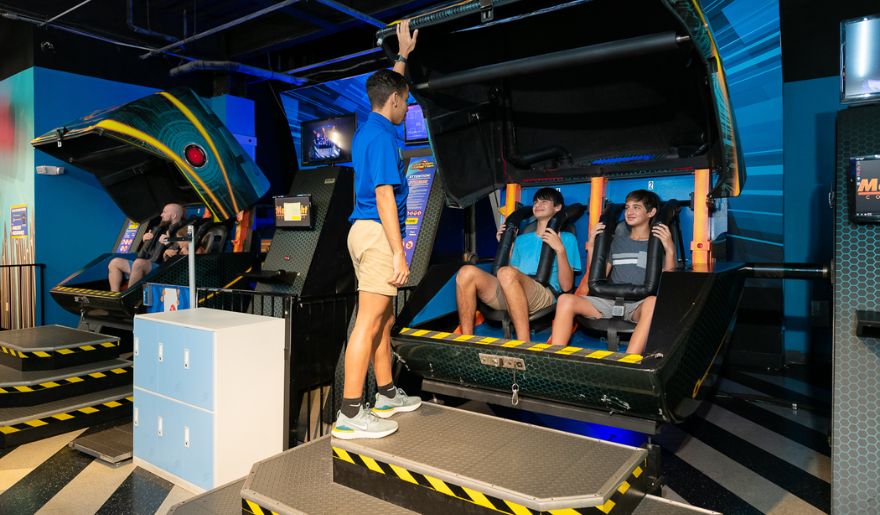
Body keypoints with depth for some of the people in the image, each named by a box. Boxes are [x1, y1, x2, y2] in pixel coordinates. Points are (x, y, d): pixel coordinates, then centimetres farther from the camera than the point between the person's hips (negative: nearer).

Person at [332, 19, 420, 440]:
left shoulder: (369, 128, 17)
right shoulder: (382, 137, -12)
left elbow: (388, 87, 37)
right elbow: (384, 196, -19)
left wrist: (403, 54, 45)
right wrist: (399, 253, -21)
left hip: (368, 231, 11)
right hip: (378, 233, -11)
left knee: (384, 320, 16)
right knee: (369, 323, -9)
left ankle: (387, 396, 27)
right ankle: (349, 416, -4)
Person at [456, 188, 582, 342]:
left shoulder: (566, 238, 15)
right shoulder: (521, 239, 32)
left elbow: (566, 286, 3)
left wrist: (560, 249, -7)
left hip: (545, 296, -5)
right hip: (507, 299, 5)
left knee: (506, 272, -37)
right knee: (467, 272, -20)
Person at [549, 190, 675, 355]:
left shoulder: (659, 242, 10)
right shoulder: (618, 241, 21)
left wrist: (670, 250, -15)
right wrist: (591, 247, 7)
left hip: (640, 304, -3)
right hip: (611, 301, 4)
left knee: (653, 302, -41)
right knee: (566, 300, -23)